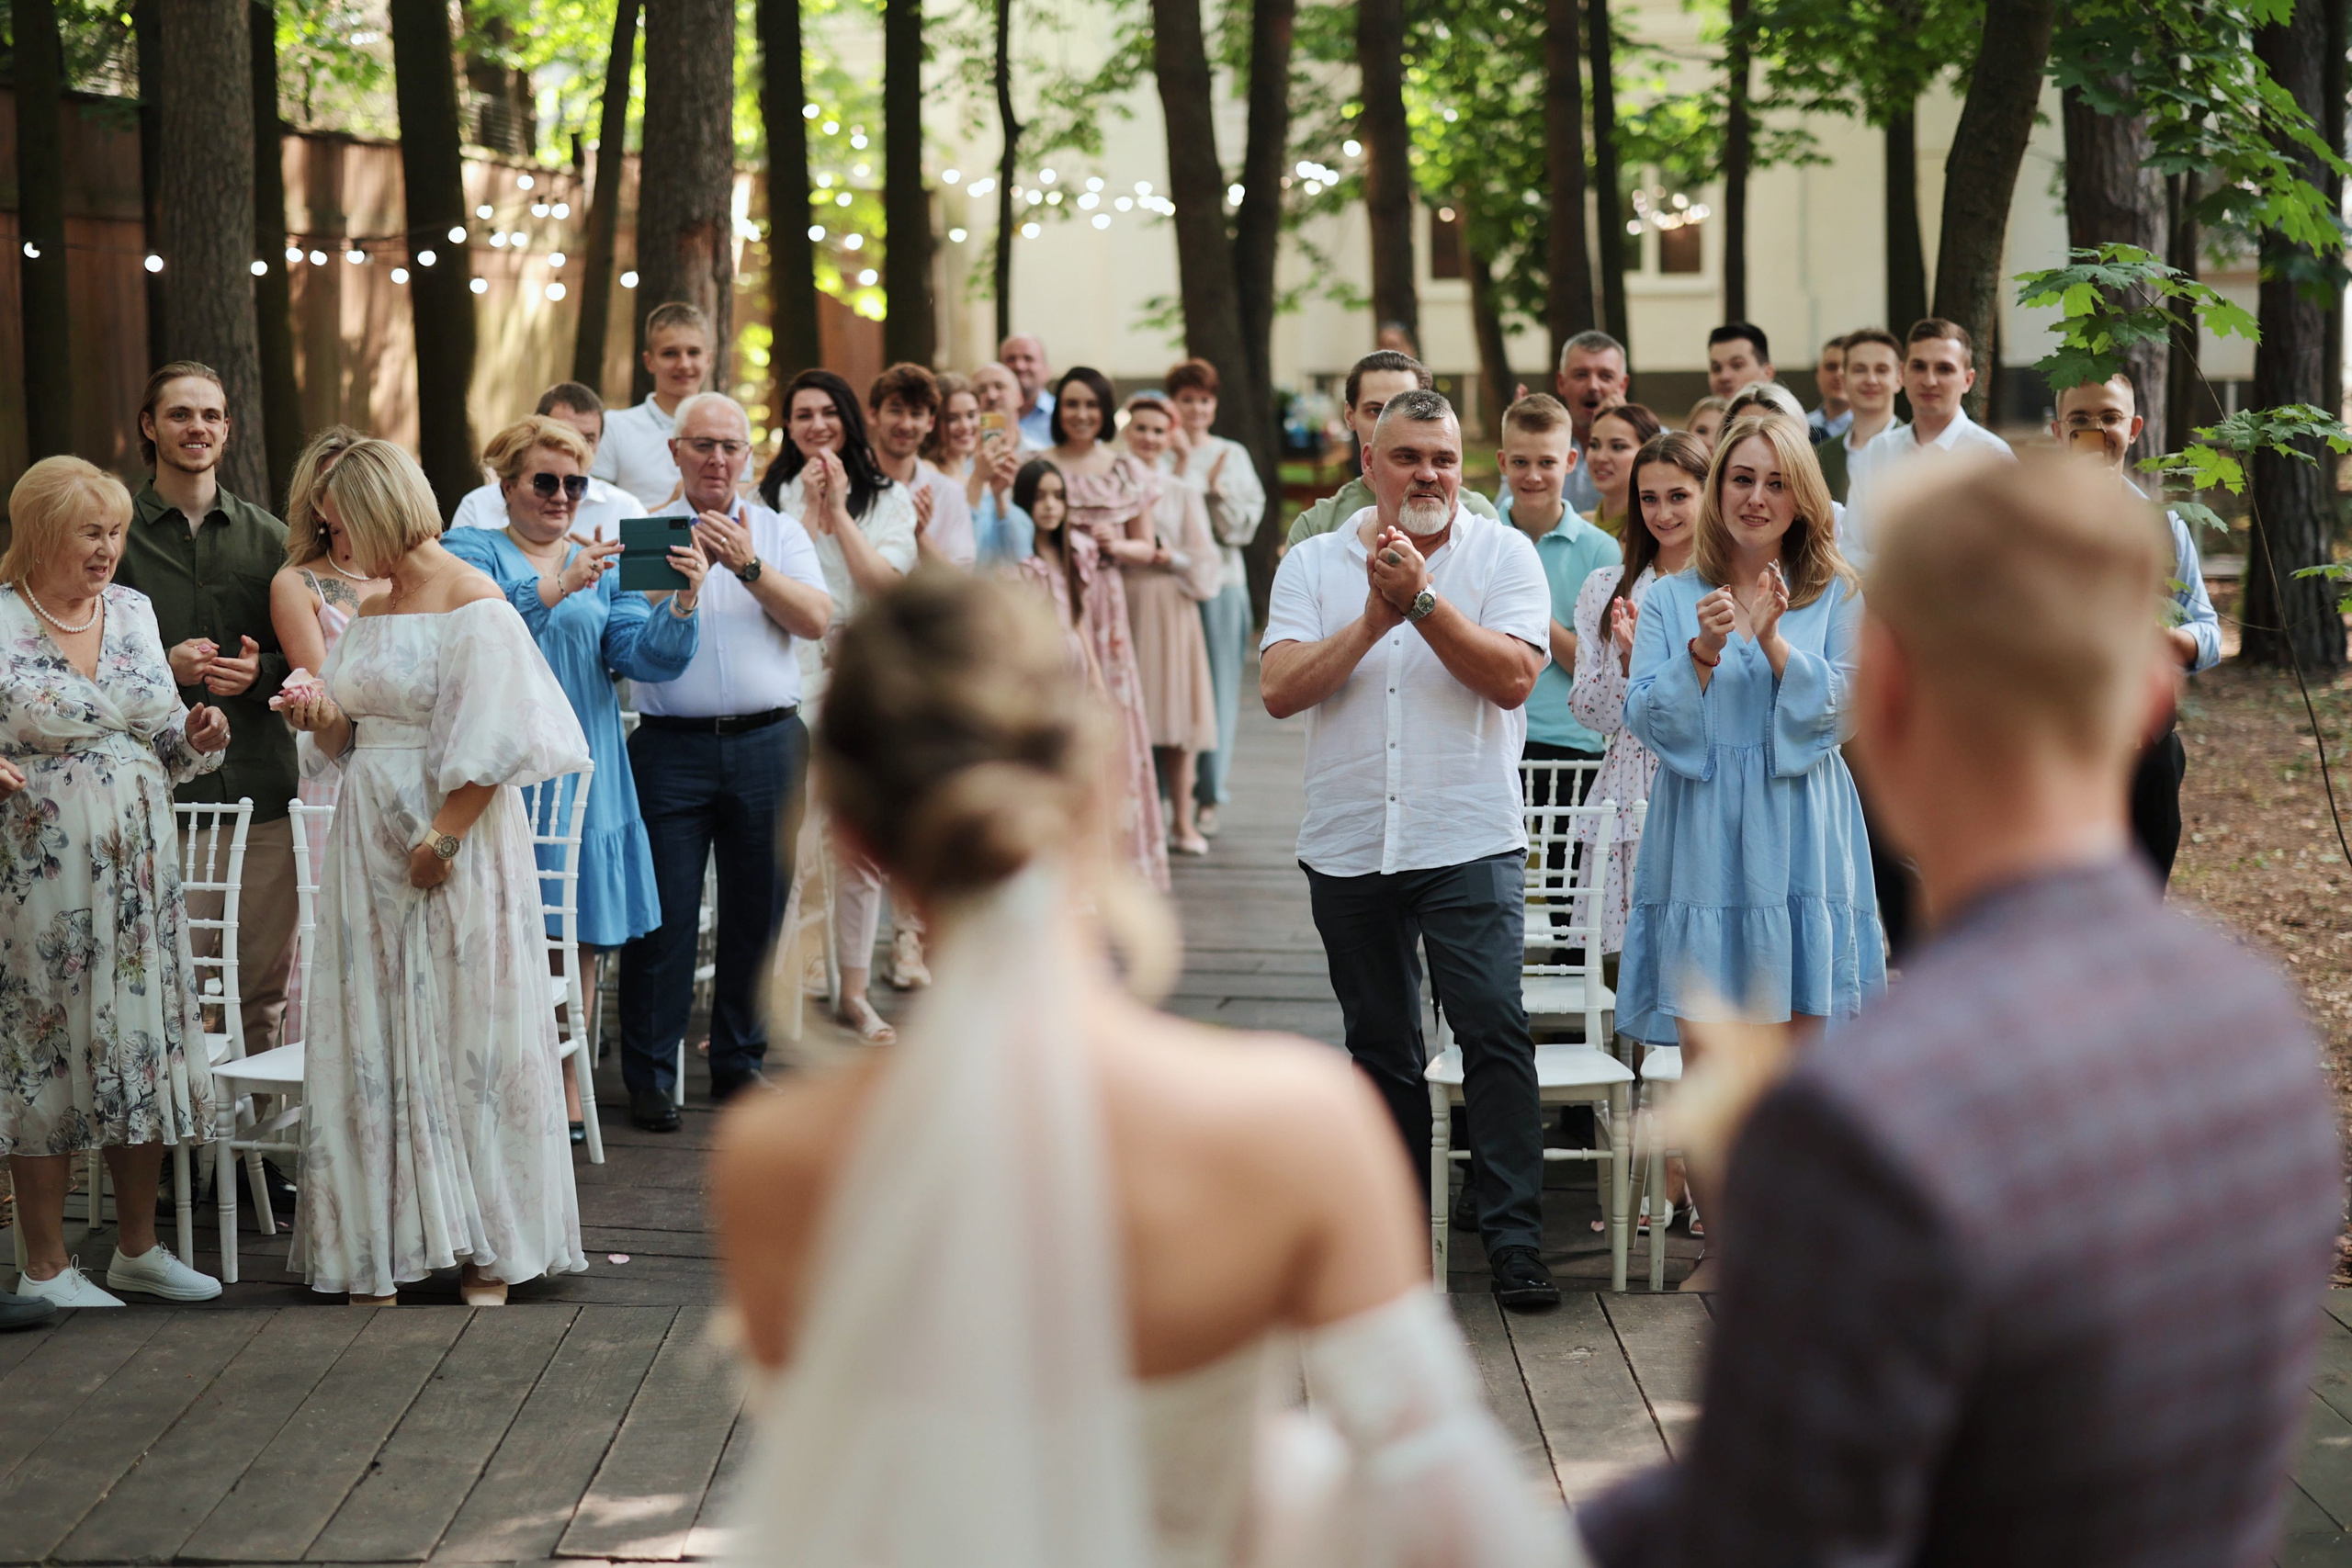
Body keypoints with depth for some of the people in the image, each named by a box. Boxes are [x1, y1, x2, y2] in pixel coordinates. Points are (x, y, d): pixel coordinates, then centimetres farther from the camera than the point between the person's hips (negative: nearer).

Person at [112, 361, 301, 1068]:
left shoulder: (267, 538, 14)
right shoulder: (120, 534, 5)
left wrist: (261, 672, -5)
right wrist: (162, 666, -12)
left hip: (262, 787, 3)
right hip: (162, 790, -3)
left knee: (268, 981, 4)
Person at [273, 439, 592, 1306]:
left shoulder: (472, 603, -9)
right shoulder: (370, 611, 14)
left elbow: (492, 745, -15)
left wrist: (440, 839, -17)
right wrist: (321, 718, -2)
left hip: (454, 842, -7)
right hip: (370, 840, 7)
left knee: (463, 1032, -2)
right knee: (372, 1038, 4)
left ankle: (487, 1246, 6)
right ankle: (381, 1244, 9)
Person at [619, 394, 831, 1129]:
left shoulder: (779, 533, 11)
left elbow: (817, 620, -4)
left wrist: (748, 565, -14)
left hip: (768, 744, 2)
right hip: (673, 745, -2)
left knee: (756, 912, 7)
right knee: (663, 916, -4)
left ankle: (740, 1062, 20)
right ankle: (650, 1074, 4)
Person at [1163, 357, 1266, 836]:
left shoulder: (1233, 455, 10)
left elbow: (1244, 525, 5)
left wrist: (1219, 488, -9)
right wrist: (1182, 461, -10)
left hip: (1222, 583, 1)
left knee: (1217, 687, 0)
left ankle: (1208, 797, 4)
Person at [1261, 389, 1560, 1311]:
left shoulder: (1503, 554, 1)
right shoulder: (1315, 563, 6)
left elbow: (1513, 678, -12)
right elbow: (1279, 690, -6)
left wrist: (1422, 600, -18)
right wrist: (1375, 619, -14)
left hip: (1469, 843, -3)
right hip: (1348, 846, 3)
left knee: (1494, 1030, -13)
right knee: (1380, 1050, 13)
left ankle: (1513, 1238, -8)